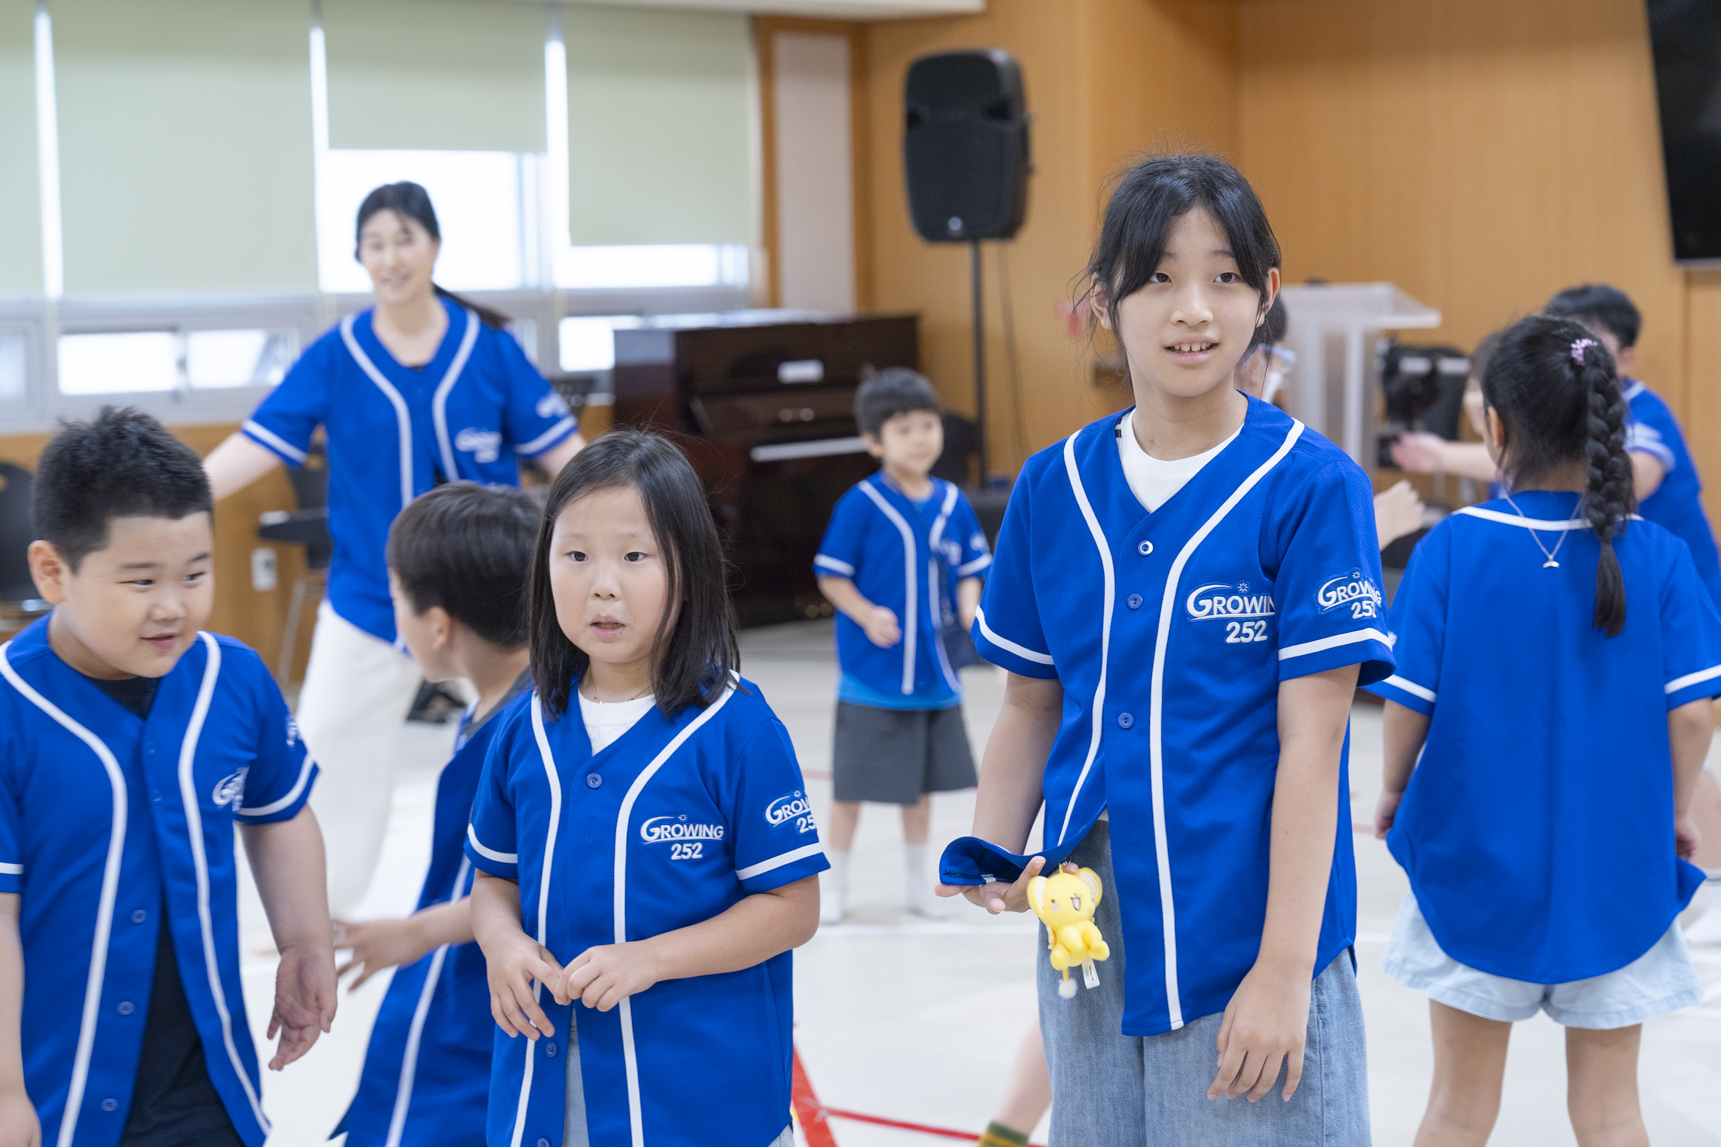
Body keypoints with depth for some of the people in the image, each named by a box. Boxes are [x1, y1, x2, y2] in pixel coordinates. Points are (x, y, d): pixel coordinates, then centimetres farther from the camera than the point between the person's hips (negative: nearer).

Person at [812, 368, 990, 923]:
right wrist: (868, 615, -22)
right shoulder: (861, 504, -12)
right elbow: (831, 575, -8)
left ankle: (918, 878, 30)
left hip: (934, 671, 4)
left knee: (922, 780, 15)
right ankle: (834, 881, 19)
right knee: (853, 782, 4)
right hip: (872, 674, -4)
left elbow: (969, 572, 9)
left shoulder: (952, 504, 2)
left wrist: (972, 617, -10)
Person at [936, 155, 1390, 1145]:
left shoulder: (1311, 487, -9)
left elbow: (1311, 741, -12)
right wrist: (991, 859, -5)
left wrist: (1284, 969, -14)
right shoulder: (1054, 487, 4)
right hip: (1088, 940, 4)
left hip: (1243, 948, -4)